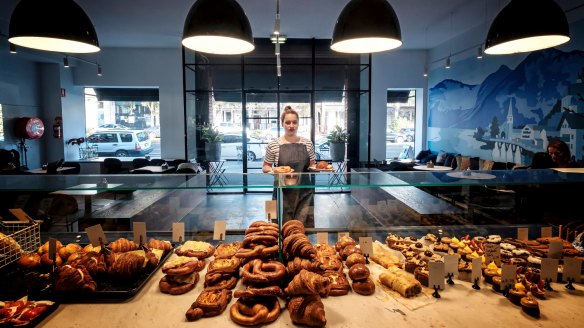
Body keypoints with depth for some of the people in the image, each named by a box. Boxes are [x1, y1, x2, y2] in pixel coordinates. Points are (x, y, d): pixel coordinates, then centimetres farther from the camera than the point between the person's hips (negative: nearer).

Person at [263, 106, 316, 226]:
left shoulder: (307, 143, 5)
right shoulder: (273, 145, -2)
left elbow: (312, 165, 13)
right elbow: (265, 167, 5)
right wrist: (272, 170, -16)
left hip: (305, 193, 2)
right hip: (283, 193, -1)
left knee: (304, 225, 2)